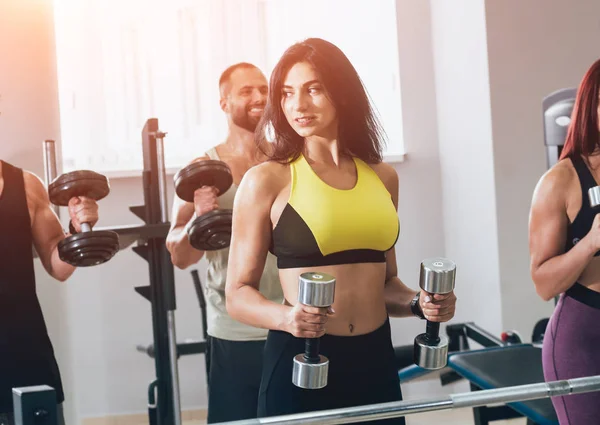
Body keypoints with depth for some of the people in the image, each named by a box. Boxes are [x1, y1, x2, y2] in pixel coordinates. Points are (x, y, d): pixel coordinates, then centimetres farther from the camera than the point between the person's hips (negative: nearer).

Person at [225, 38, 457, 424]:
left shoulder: (383, 177, 8)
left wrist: (418, 304, 1)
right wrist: (286, 317, -22)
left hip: (375, 359, 4)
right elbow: (238, 294, -5)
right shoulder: (267, 180, -5)